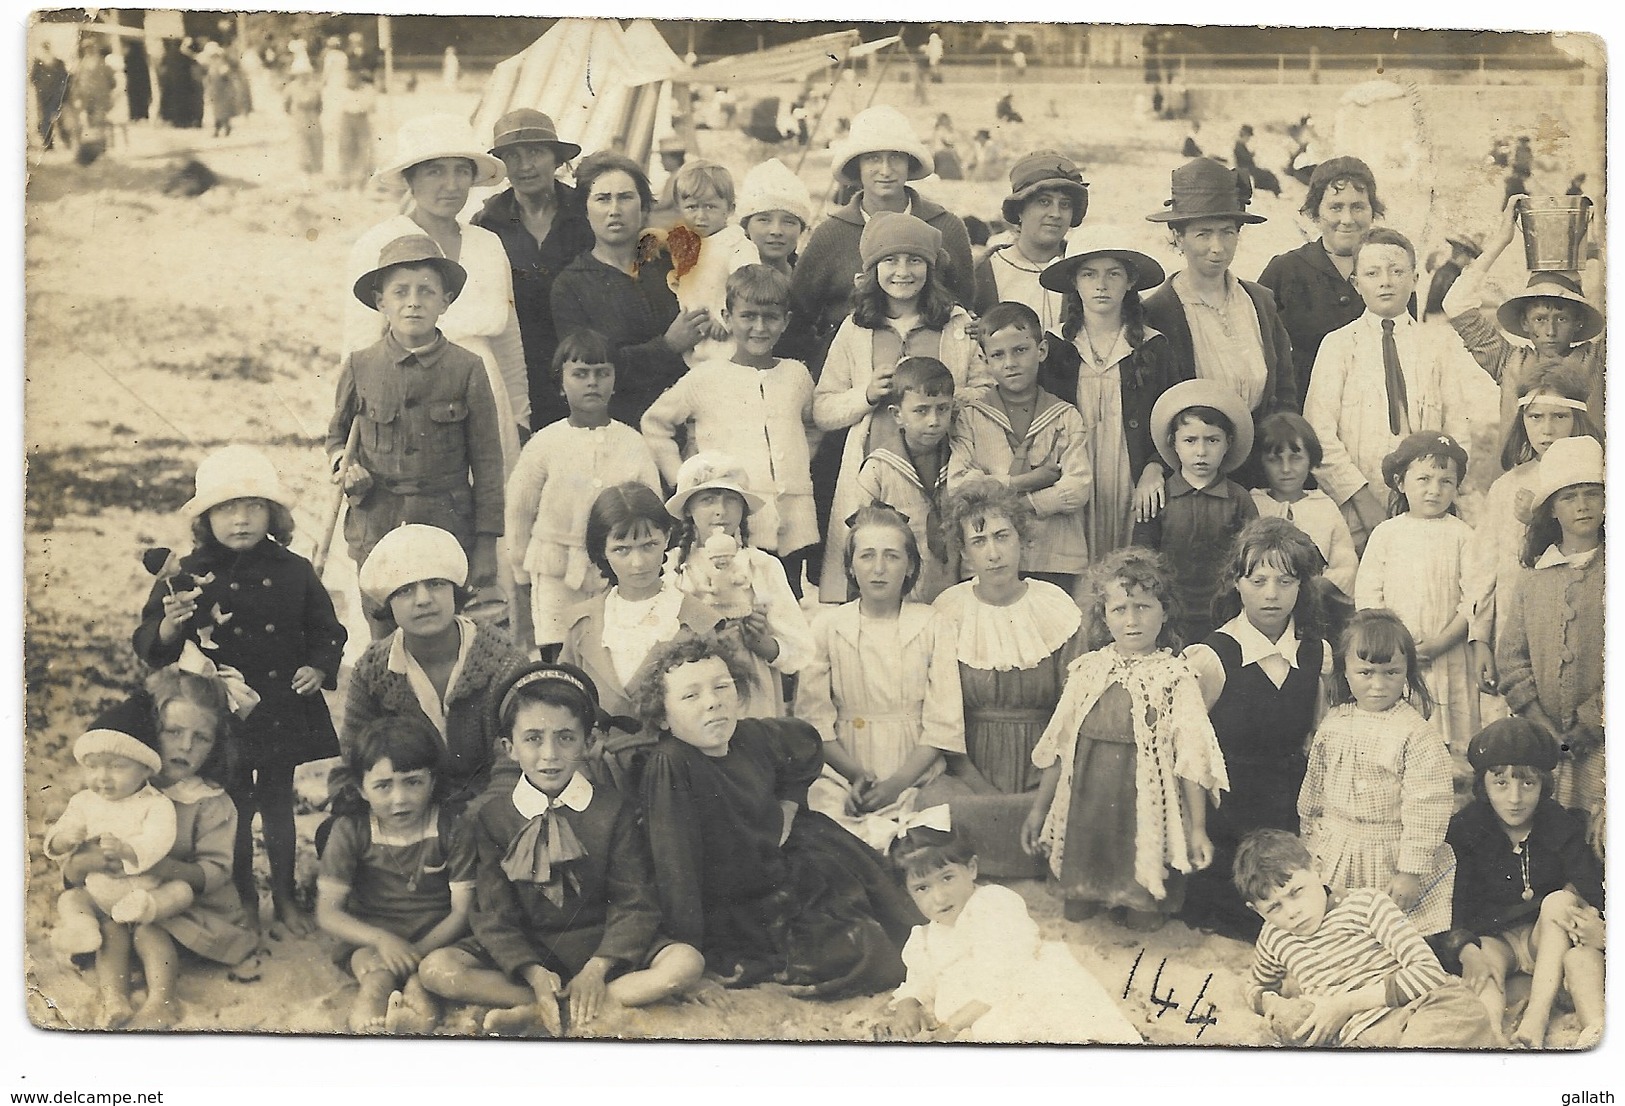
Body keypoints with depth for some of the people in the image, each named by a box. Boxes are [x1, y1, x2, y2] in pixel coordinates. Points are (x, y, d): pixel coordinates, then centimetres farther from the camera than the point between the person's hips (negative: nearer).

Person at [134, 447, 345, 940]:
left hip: (282, 710, 1)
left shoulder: (292, 571, -3)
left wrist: (319, 668, -10)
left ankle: (285, 896, 31)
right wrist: (169, 627, -27)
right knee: (235, 807, 12)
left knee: (278, 803, 15)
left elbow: (325, 631, 8)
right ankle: (243, 898, 31)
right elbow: (149, 645, -6)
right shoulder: (189, 575, -8)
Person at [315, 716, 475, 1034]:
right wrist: (382, 939, -25)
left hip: (435, 937, 0)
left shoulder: (451, 829, -7)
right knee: (378, 977, -34)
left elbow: (463, 909, -7)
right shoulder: (350, 831, -6)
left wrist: (419, 950, -23)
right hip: (370, 939, 0)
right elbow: (327, 914, -8)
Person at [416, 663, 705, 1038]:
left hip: (603, 947, 0)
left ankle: (534, 1017, -28)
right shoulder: (492, 819, 2)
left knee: (687, 963, -27)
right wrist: (534, 974, -21)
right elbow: (495, 915, -3)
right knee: (436, 970, -24)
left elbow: (634, 903, -4)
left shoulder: (614, 808, 0)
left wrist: (597, 968, -20)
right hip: (526, 953, 0)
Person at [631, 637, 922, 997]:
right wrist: (692, 954, -27)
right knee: (857, 957, -15)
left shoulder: (754, 737, -7)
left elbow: (805, 745, 18)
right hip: (734, 913, -7)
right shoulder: (669, 765, -28)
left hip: (782, 879, 7)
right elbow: (674, 864, -28)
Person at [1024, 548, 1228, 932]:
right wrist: (1038, 810, 12)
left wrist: (1199, 828, -8)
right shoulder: (1087, 672, 3)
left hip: (1146, 810, -3)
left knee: (1141, 921, 2)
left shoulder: (1177, 680, -7)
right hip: (1087, 809, 3)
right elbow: (1060, 748, 10)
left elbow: (1191, 759, -6)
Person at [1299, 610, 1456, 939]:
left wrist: (1411, 871, -17)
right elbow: (1314, 787, 14)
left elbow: (1426, 809, -17)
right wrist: (1309, 837, 20)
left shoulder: (1416, 735, -17)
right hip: (1336, 856, 5)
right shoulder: (1333, 724, 1)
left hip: (1391, 858, -5)